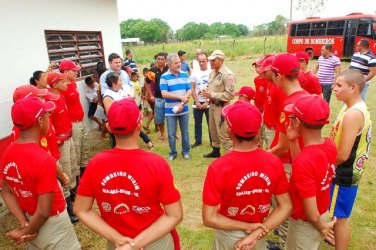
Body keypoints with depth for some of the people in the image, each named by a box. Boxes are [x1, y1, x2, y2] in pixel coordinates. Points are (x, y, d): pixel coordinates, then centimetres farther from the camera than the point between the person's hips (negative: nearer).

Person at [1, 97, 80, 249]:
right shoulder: (44, 160, -30)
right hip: (51, 225, -7)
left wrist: (24, 224, -2)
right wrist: (26, 232, -9)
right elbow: (44, 212, -26)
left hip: (31, 222, 7)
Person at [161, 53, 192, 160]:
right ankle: (173, 152, 24)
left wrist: (182, 103, -14)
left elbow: (189, 90, -1)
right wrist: (180, 97, -15)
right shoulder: (164, 77, -8)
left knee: (185, 131, 13)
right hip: (170, 110, -2)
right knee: (171, 134, 7)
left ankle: (185, 151, 28)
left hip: (184, 109, 3)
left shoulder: (185, 74, 3)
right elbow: (164, 94, -16)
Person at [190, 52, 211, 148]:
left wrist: (207, 102, -10)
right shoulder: (195, 73, 4)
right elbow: (192, 89, 3)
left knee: (211, 123, 5)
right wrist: (197, 102, -6)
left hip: (208, 102, -2)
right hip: (198, 102, 3)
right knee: (197, 123, 11)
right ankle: (198, 140, 23)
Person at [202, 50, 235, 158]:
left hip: (221, 107, -9)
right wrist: (206, 92, -1)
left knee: (223, 133, -6)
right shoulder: (212, 72, 9)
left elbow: (230, 95, -22)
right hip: (212, 105, 9)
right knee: (213, 130, 21)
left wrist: (212, 95, -22)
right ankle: (215, 151, 38)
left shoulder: (228, 74, -18)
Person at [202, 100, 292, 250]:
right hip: (260, 235, 3)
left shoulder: (218, 167, -30)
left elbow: (209, 218, -25)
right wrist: (256, 233, -15)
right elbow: (286, 207, -11)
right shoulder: (275, 163, -18)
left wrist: (247, 227, -17)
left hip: (229, 236, -2)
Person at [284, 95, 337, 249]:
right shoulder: (331, 145, -12)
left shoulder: (303, 161, -35)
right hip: (324, 215, 7)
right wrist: (293, 141, -9)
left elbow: (312, 216, -28)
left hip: (306, 224, -7)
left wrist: (321, 227, -7)